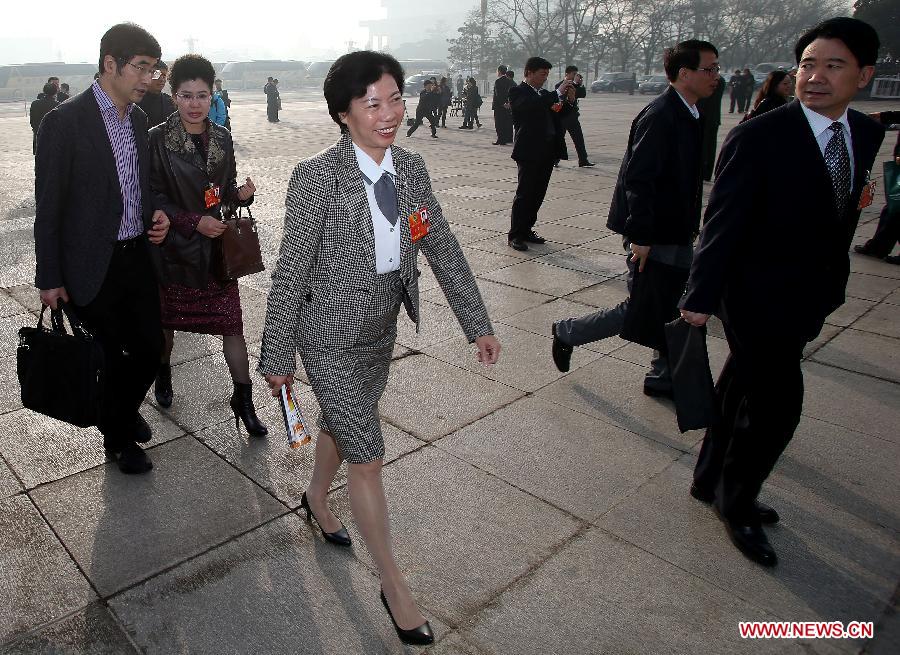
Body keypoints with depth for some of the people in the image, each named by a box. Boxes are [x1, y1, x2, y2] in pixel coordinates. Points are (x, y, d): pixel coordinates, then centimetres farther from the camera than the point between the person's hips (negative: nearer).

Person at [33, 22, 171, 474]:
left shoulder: (138, 118, 6)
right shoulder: (65, 121, -14)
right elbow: (48, 207, -10)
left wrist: (156, 214, -2)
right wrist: (49, 278, -8)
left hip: (138, 255, 6)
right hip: (94, 265, -6)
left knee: (150, 349, 12)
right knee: (109, 358, 9)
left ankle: (126, 410, 43)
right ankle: (118, 437, 33)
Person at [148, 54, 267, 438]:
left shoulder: (222, 137, 3)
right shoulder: (158, 139, -9)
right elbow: (153, 197, -10)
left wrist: (241, 193, -10)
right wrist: (195, 221, -20)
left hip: (217, 242, 2)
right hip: (175, 244, -2)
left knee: (232, 323, -1)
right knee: (167, 317, 16)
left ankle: (243, 399, 9)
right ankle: (163, 371, 45)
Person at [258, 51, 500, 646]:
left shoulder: (411, 169, -3)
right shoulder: (317, 178, -20)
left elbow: (443, 248, 3)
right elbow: (290, 274, -15)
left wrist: (478, 324, 2)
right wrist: (277, 357, -10)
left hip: (382, 331, 6)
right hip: (332, 338, -6)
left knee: (343, 424, 26)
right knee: (368, 458, 1)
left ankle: (317, 500, 56)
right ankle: (394, 584, 21)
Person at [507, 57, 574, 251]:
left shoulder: (544, 94, 18)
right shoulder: (518, 92, -5)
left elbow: (558, 115, 19)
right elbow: (531, 107, -24)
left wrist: (569, 101, 1)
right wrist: (558, 93, -21)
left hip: (547, 152, 7)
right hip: (529, 152, -7)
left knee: (538, 194, 9)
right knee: (524, 194, -5)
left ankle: (526, 230, 19)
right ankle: (514, 235, 2)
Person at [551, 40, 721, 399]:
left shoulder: (689, 114, 12)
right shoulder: (659, 116, -19)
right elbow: (637, 178, -24)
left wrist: (689, 228, 18)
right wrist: (641, 236, -25)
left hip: (675, 234, 10)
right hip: (653, 235, -10)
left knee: (671, 308, 14)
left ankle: (664, 377, 27)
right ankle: (566, 333, 16)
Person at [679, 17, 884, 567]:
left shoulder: (868, 133, 4)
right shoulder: (759, 137, -17)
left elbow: (842, 214, 11)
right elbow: (723, 222, -17)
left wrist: (833, 281, 14)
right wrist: (701, 297, -16)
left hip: (808, 297, 7)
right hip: (757, 296, -7)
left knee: (740, 396, 19)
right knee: (777, 404, -2)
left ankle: (713, 483, 38)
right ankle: (737, 504, 22)